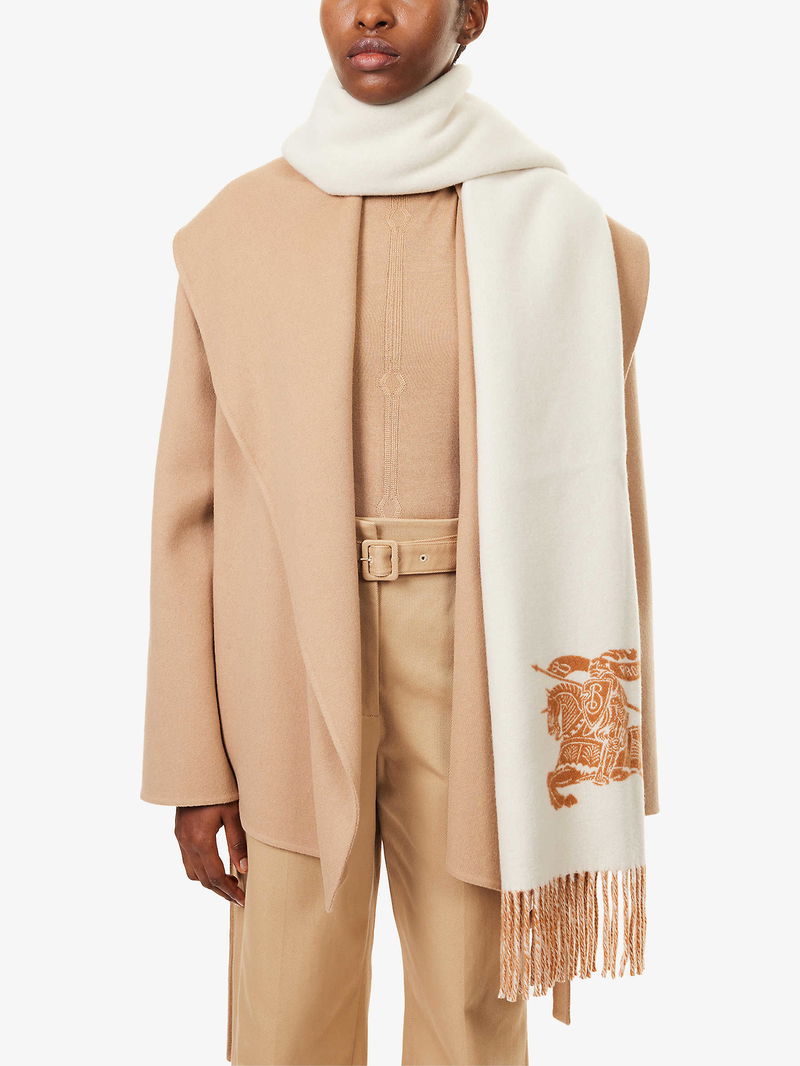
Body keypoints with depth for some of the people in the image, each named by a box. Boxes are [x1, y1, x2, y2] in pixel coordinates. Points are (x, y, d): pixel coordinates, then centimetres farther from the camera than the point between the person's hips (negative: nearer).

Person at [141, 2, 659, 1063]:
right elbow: (190, 512, 3)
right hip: (294, 698, 1)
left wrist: (608, 791, 2)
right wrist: (194, 768, 1)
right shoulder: (229, 236, 2)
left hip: (482, 712, 0)